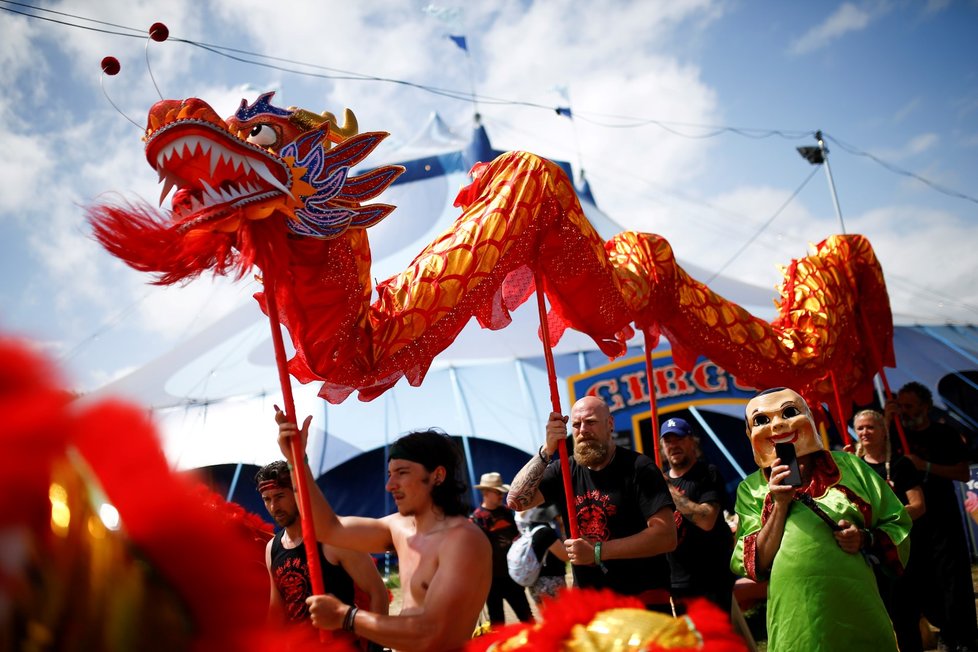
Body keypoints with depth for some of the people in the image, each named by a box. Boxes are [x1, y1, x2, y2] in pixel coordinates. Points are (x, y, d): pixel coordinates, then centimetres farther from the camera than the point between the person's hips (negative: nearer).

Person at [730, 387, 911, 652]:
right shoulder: (751, 489, 5)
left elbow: (898, 525, 12)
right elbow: (757, 565, -2)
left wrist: (866, 539, -8)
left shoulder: (849, 466, 6)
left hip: (857, 613, 1)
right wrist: (780, 505, -10)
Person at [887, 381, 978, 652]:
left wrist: (926, 467, -18)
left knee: (953, 577, -6)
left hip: (942, 517, -4)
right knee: (923, 579, 7)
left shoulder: (945, 434, -2)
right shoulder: (898, 434, 8)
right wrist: (886, 421, -12)